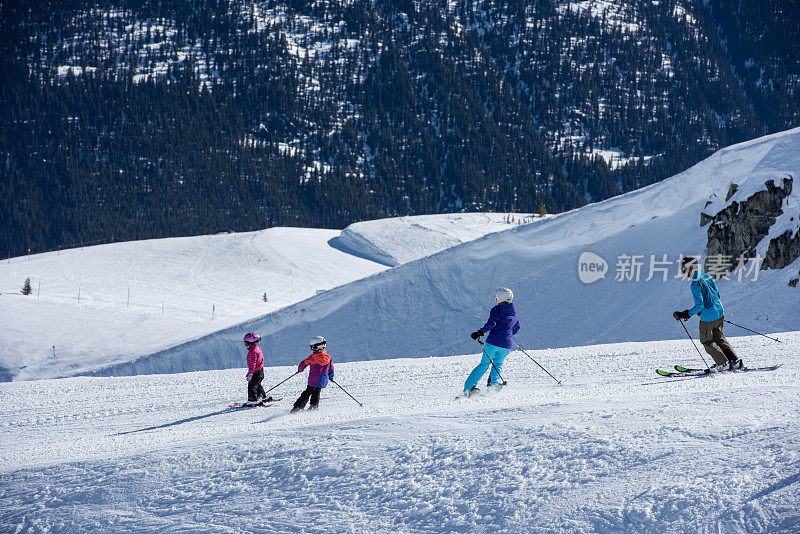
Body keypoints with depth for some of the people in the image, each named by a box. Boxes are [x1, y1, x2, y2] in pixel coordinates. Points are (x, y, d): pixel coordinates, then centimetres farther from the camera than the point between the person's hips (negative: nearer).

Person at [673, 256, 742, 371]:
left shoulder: (695, 284, -21)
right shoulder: (707, 276, 5)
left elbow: (699, 305, -24)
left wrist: (686, 314, -16)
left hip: (708, 318, -8)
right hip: (720, 313, 8)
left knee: (707, 342, 10)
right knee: (719, 339, 21)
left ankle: (723, 363, 10)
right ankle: (735, 361, 18)